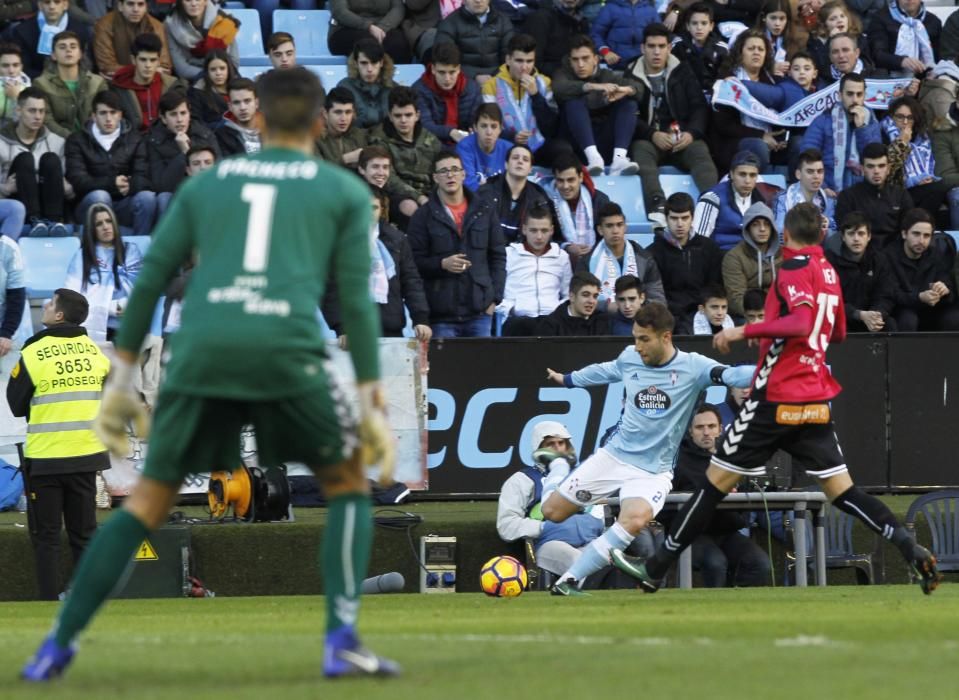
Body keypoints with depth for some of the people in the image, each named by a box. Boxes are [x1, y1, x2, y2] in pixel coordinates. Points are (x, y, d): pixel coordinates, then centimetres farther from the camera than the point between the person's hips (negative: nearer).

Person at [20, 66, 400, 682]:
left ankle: (59, 645, 5)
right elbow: (357, 300, 7)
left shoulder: (206, 184, 23)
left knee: (148, 503, 12)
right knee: (349, 485, 17)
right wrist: (372, 401, 8)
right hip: (287, 351, -2)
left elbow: (150, 280, 19)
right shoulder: (345, 192, 16)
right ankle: (342, 642, 3)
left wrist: (121, 378, 22)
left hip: (201, 351, 2)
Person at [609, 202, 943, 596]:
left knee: (717, 480, 0)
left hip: (777, 397, -7)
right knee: (841, 491, 3)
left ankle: (656, 567, 6)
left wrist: (745, 331, -24)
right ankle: (911, 551, -17)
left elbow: (801, 323, -25)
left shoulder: (795, 269, -9)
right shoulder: (829, 272, 15)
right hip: (817, 401, 7)